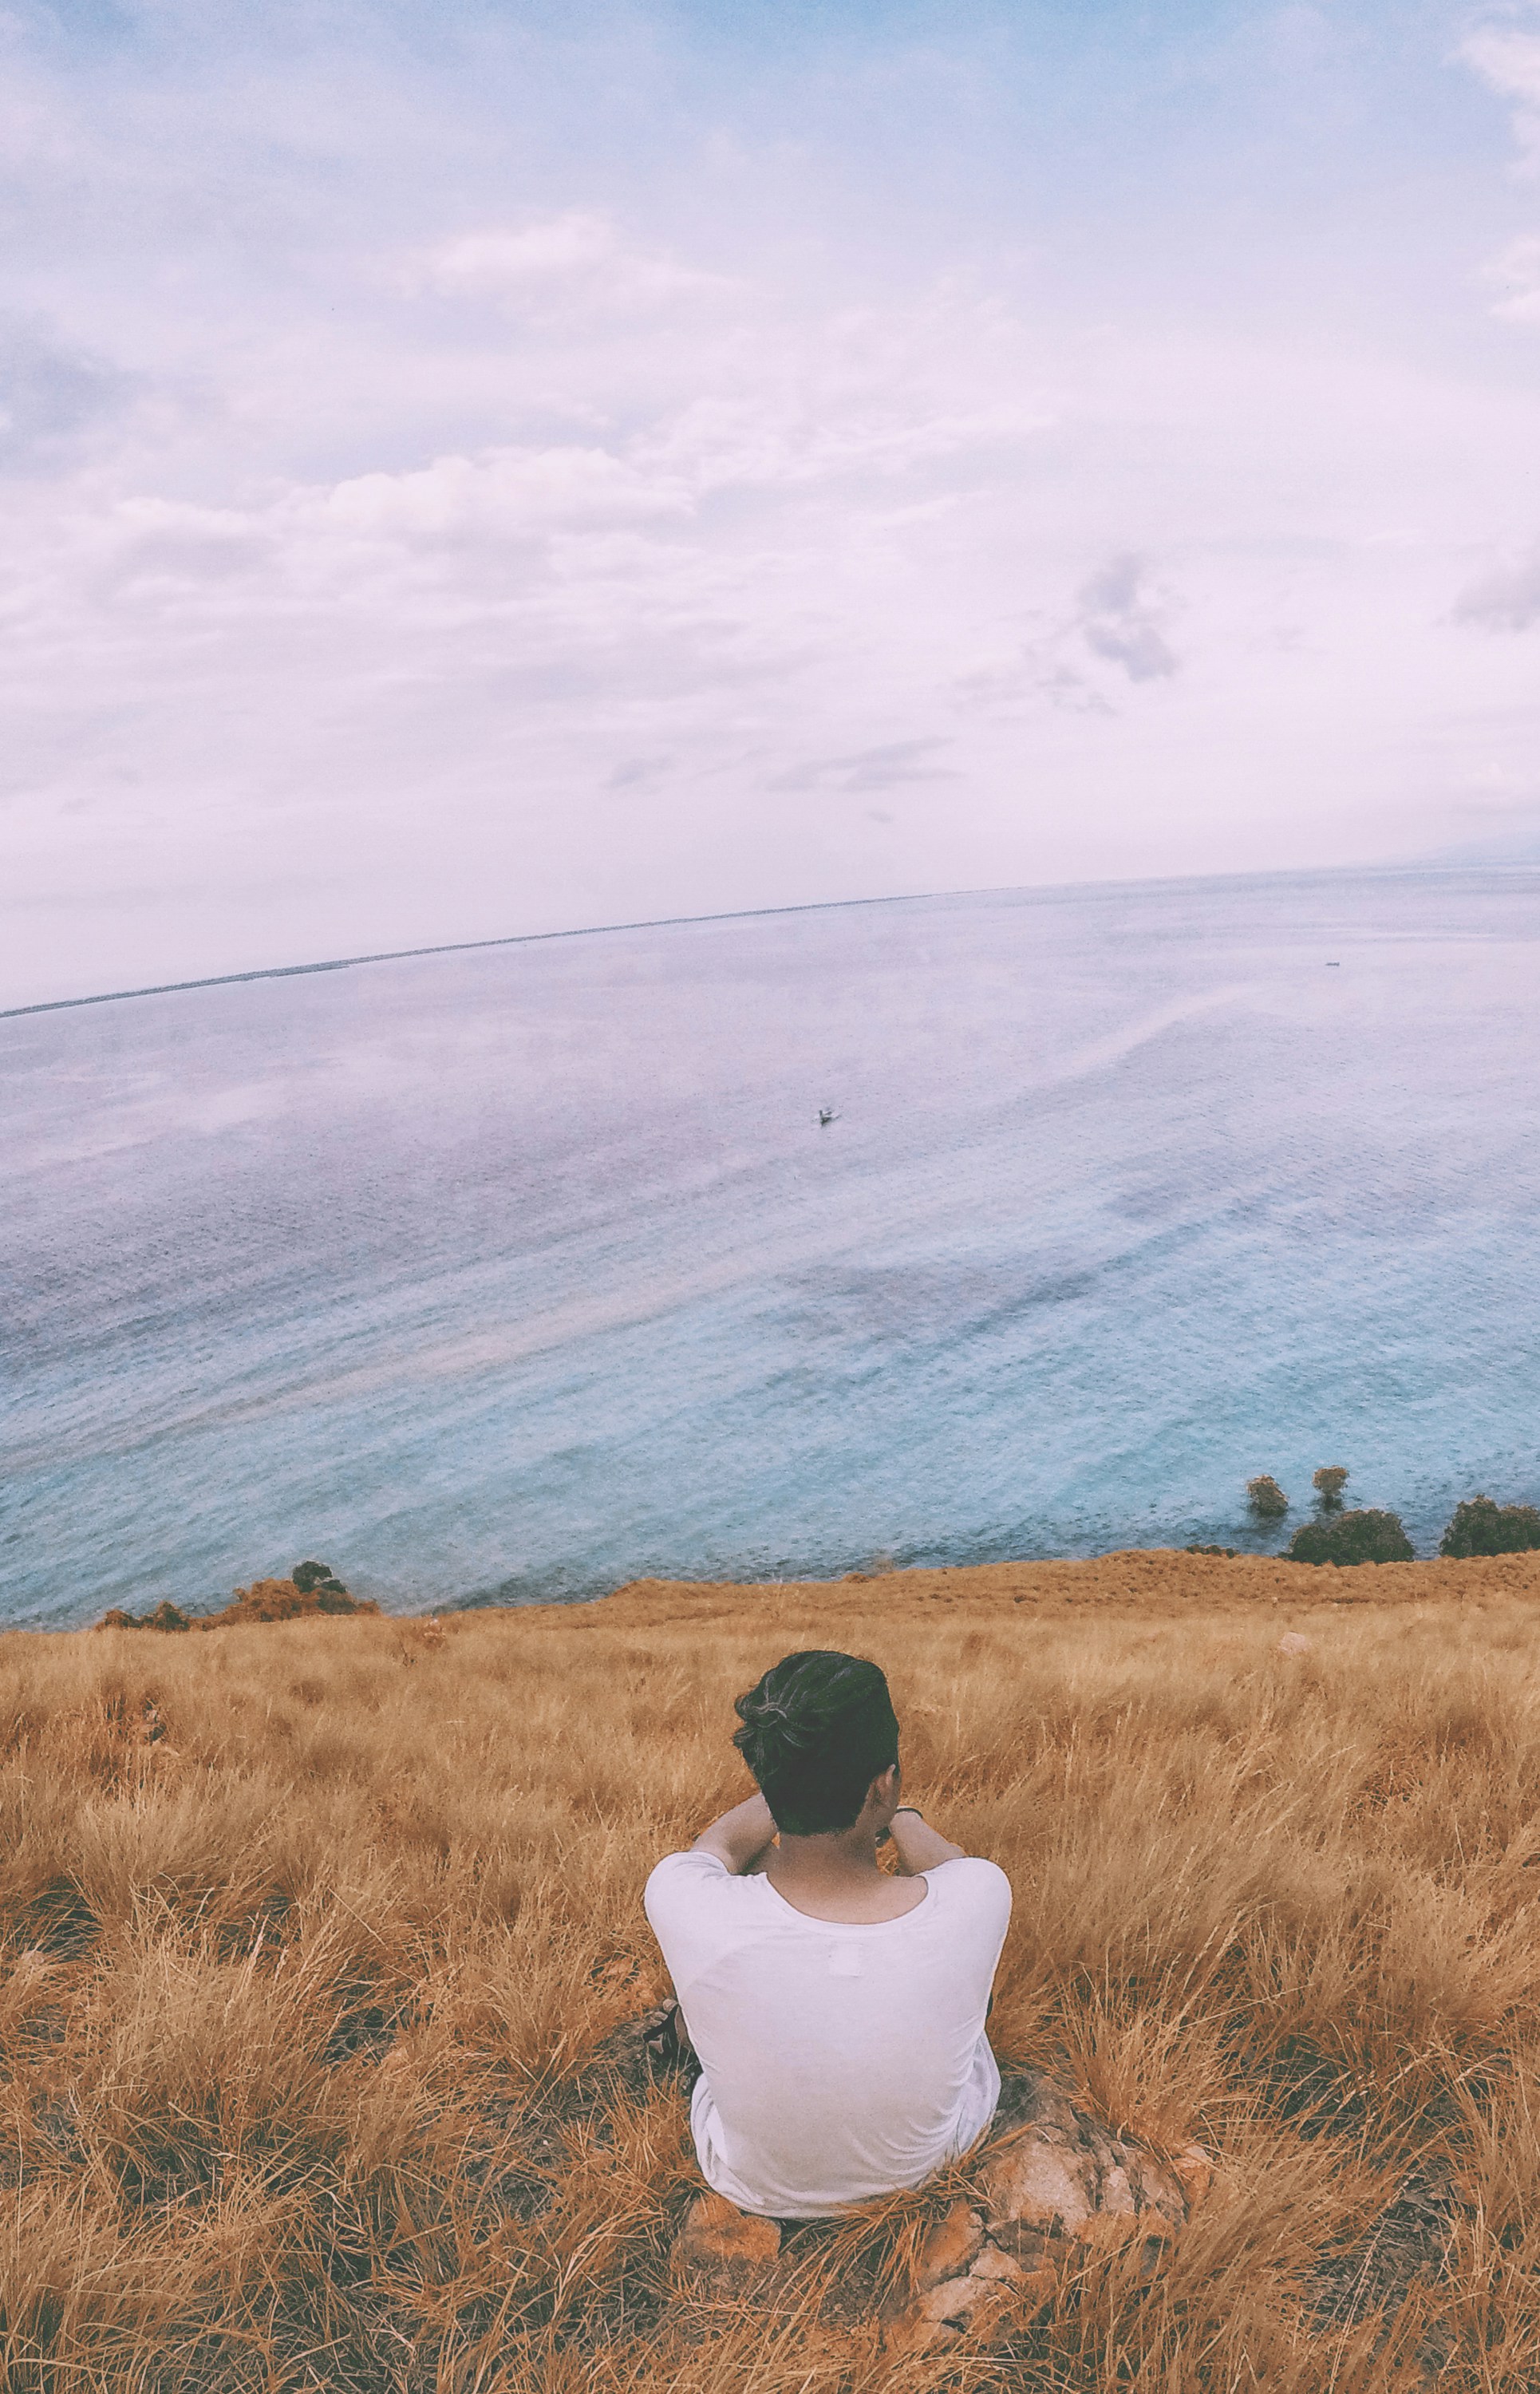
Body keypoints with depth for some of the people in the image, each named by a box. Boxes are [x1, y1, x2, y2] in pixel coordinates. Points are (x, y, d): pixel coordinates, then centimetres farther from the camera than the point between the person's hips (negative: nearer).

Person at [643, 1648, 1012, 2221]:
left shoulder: (685, 1907, -33)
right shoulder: (979, 1897, -32)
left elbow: (721, 1843, -6)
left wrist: (795, 1777, 10)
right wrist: (903, 1815, 15)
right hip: (931, 2169, 1)